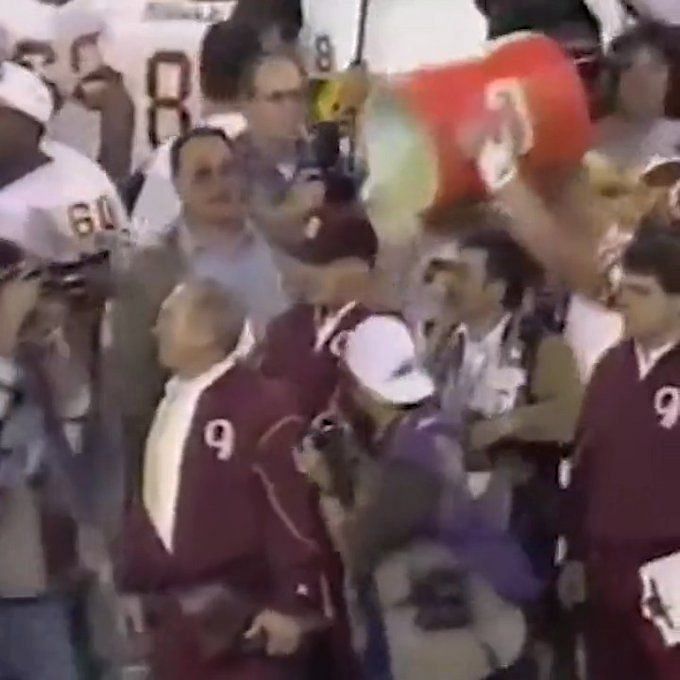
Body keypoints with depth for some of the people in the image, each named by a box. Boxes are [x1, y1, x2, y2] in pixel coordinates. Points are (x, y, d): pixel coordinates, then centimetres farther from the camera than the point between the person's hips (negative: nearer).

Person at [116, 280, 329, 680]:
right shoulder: (171, 404, 14)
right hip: (177, 617, 9)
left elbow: (293, 506, -18)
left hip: (243, 620, -9)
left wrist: (293, 603, -19)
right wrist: (133, 585, 21)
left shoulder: (264, 406, -15)